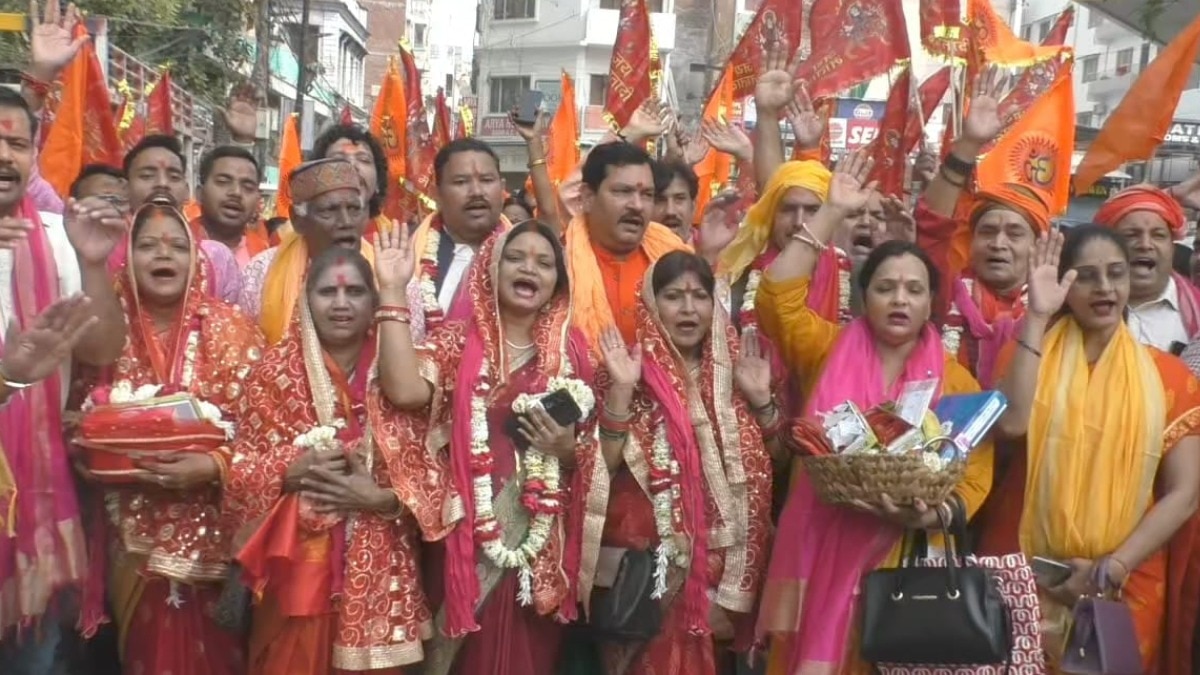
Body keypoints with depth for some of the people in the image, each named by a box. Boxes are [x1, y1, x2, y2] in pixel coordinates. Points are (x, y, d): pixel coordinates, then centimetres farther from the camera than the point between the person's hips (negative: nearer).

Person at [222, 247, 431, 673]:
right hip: (299, 563, -1)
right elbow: (241, 471, 0)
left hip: (378, 569, 1)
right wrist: (294, 470, -17)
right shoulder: (277, 369, 1)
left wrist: (378, 498, -16)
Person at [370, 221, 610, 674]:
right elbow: (404, 390, -20)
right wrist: (393, 291, -17)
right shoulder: (458, 339, 1)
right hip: (470, 541, -2)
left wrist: (569, 451, -11)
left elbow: (600, 462, 11)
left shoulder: (572, 354, 7)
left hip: (543, 548, 2)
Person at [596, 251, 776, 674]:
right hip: (652, 560, -4)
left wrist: (760, 400, -5)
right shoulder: (635, 371, -4)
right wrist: (621, 389, -23)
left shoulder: (735, 369, 7)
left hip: (726, 558, 4)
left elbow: (774, 460, 8)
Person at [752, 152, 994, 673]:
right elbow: (778, 297, -9)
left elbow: (975, 475, 1)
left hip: (902, 560, 1)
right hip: (819, 550, 0)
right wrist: (833, 213, -7)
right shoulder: (828, 350, 4)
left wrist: (933, 515, -20)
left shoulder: (956, 381, 4)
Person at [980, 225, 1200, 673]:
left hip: (1126, 589, 1)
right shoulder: (1033, 353, 3)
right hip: (1023, 576, 0)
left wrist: (1112, 568, -12)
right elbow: (1010, 424, -18)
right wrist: (1037, 316, -16)